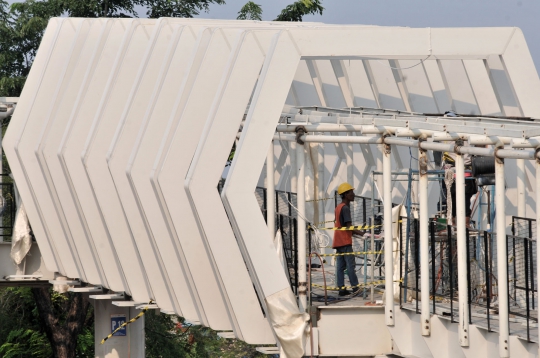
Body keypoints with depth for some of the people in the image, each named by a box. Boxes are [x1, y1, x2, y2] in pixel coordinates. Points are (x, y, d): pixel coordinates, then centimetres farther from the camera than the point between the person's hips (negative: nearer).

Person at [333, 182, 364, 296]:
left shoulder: (338, 208, 18)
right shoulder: (345, 208, -12)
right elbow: (349, 227, -18)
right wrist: (363, 234, -19)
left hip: (338, 242, 9)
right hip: (345, 242, -9)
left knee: (340, 266, 4)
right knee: (351, 265, -8)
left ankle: (341, 288, 2)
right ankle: (355, 287, -9)